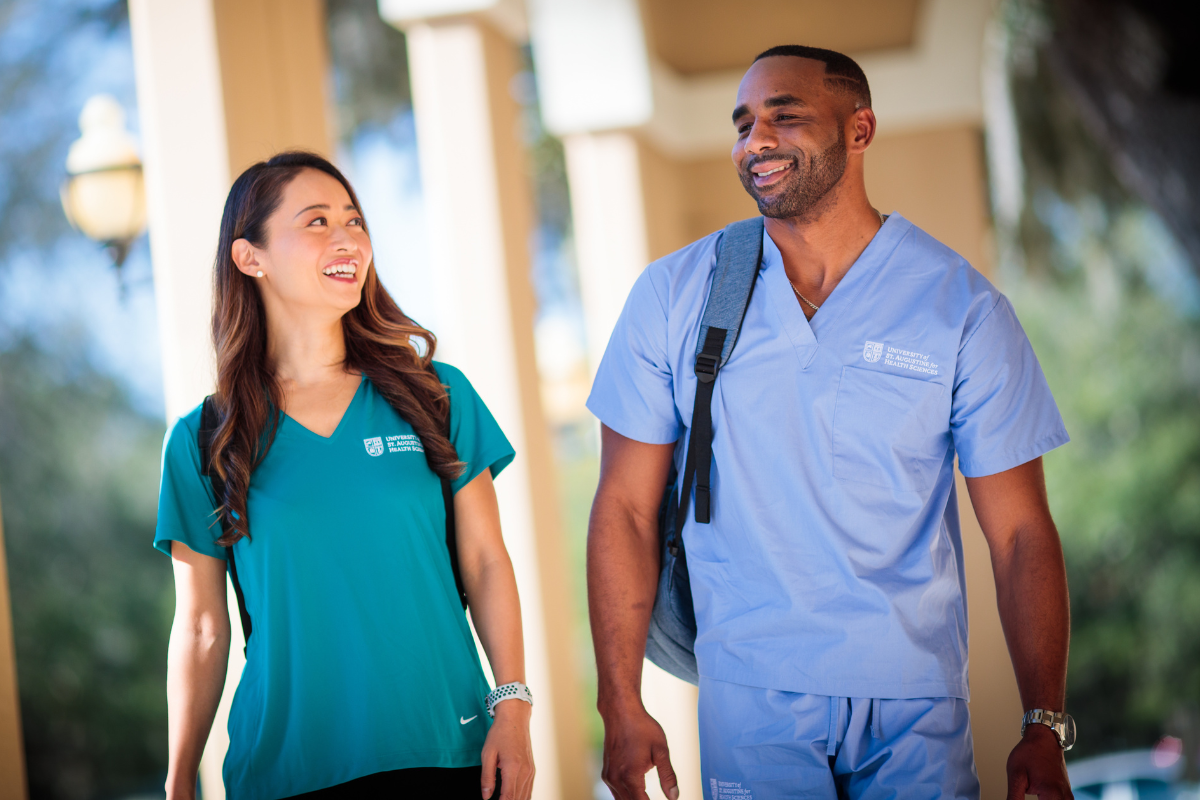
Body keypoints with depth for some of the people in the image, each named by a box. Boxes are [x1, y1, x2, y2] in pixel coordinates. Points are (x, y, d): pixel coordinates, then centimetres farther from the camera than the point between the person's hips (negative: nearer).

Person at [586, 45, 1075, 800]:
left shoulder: (962, 305, -3)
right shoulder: (674, 295, -1)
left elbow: (1020, 531, -3)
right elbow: (627, 508, 1)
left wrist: (1045, 731, -7)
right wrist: (622, 708, -3)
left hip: (916, 703, 0)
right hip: (749, 693, 0)